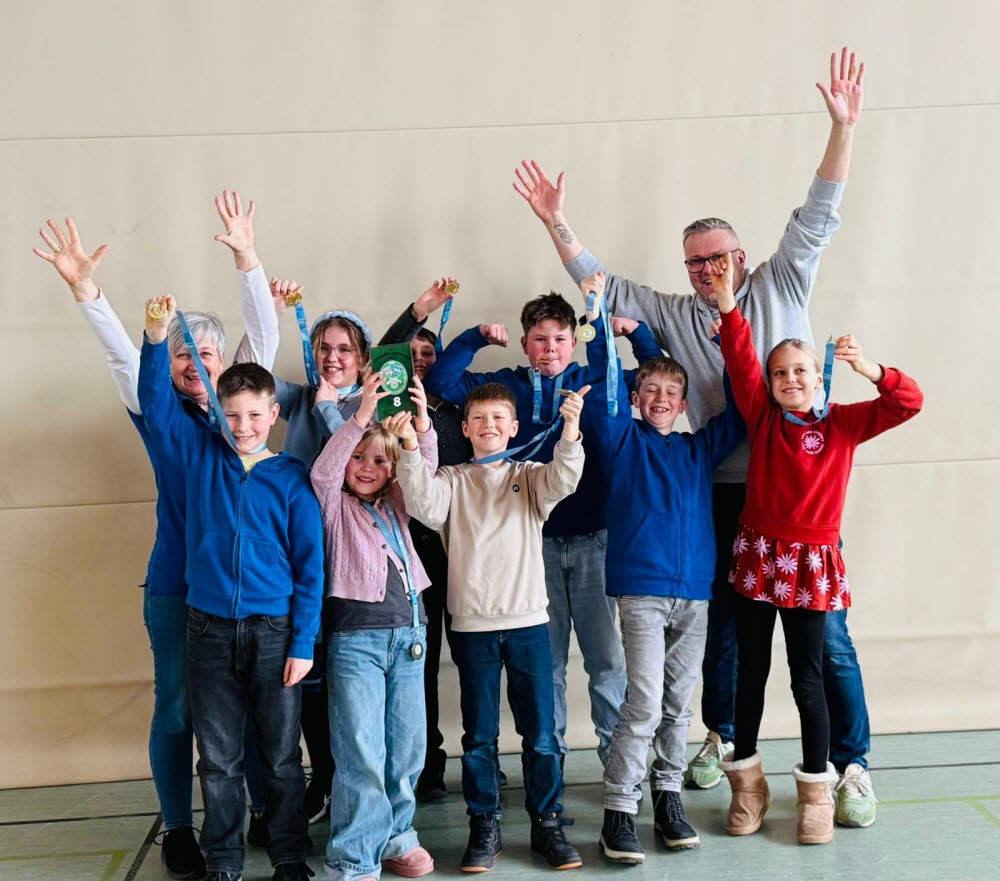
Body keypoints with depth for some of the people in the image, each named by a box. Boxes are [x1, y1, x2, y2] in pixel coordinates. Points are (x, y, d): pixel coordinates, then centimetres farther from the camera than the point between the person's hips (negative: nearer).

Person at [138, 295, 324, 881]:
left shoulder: (293, 477, -1)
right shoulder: (201, 454, 5)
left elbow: (310, 564, -2)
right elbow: (157, 403, -4)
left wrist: (303, 642, -7)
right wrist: (157, 338, -21)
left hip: (274, 632, -1)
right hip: (210, 629, 2)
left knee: (282, 756, 8)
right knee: (219, 759, 9)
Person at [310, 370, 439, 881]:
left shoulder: (395, 504, 15)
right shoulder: (335, 503, 4)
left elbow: (425, 470, 1)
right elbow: (323, 469, -15)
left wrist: (421, 424, -18)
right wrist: (361, 415, -27)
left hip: (408, 632, 5)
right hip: (355, 635, -5)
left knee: (407, 747, 10)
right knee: (361, 753, -6)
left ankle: (394, 837, 25)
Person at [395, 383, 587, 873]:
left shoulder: (530, 476, 7)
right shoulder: (452, 481, 6)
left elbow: (562, 481, -15)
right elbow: (424, 506, -14)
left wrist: (570, 430, -33)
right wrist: (411, 450, -26)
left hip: (528, 623, 0)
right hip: (473, 626, 0)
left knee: (540, 733, 5)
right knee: (479, 735, 8)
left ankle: (547, 824, 18)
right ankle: (484, 828, 19)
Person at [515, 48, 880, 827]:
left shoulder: (781, 287, 5)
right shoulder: (674, 315, 10)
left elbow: (818, 217, -3)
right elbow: (601, 286, 10)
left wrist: (843, 127, -12)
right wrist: (557, 224, 2)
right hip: (723, 493, 3)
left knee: (825, 630, -1)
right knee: (722, 624, 15)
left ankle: (852, 764, 10)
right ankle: (721, 739, 33)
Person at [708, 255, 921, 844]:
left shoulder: (843, 424, -2)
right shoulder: (763, 417, 1)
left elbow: (909, 403, -10)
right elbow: (741, 361, -10)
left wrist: (868, 368, -25)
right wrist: (728, 303, -18)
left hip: (811, 562, -2)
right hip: (759, 556, 2)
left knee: (807, 676, 3)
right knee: (751, 671, 9)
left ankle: (816, 791, 16)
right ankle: (747, 785, 22)